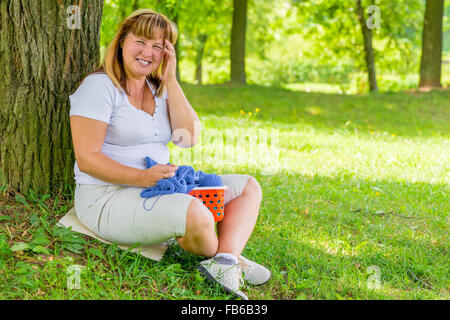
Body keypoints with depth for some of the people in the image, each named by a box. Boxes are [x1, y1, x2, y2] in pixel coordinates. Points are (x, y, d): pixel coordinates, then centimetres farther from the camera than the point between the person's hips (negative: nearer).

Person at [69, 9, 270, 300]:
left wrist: (170, 81, -5)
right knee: (194, 213, -36)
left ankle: (225, 262, -23)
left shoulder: (160, 89, 13)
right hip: (108, 196, -9)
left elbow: (188, 139, -1)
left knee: (249, 187, 2)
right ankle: (228, 259, -2)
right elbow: (87, 159, -16)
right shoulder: (100, 86, -9)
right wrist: (143, 177, -27)